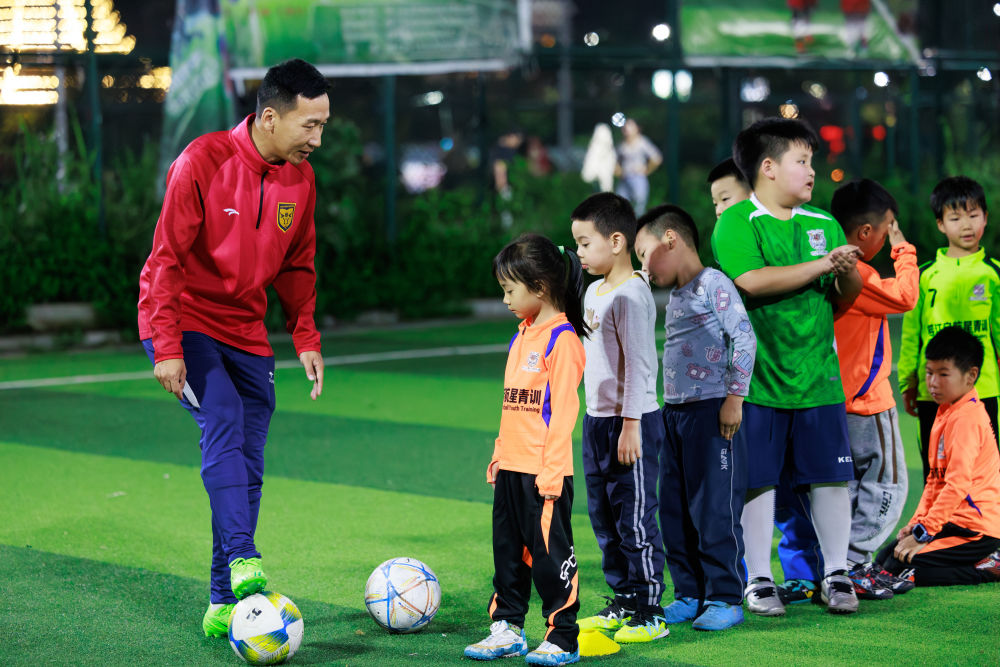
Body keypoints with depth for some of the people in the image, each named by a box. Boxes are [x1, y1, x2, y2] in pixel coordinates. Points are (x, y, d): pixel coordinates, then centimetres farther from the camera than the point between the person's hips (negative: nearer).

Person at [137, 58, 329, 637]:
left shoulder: (301, 179, 1)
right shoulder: (203, 163, -17)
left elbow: (297, 265, 13)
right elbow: (166, 258, -16)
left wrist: (307, 338, 4)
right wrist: (167, 346, -20)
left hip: (245, 332, 6)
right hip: (185, 321, -6)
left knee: (248, 465, 1)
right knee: (224, 421, -28)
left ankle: (225, 605, 7)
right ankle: (242, 561, -34)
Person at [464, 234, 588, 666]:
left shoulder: (561, 339, -12)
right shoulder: (521, 337, 14)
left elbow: (563, 410, -16)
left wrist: (550, 472, -18)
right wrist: (500, 455, 18)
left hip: (545, 471, -9)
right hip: (511, 468, 9)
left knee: (549, 554, -3)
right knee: (508, 550, 13)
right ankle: (507, 628, 22)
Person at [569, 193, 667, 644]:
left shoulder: (630, 294, -16)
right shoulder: (595, 290, 13)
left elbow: (638, 364, -19)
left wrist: (631, 425, -20)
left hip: (632, 423, -10)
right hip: (597, 421, 10)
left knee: (635, 519, -6)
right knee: (604, 518, 15)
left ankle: (650, 613, -1)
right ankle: (624, 602, 24)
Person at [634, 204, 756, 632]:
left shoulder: (713, 284, -9)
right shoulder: (675, 296, 18)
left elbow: (744, 338, -15)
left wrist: (734, 397, -17)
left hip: (712, 411, -9)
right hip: (674, 412, 9)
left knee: (715, 508, -6)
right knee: (675, 510, 9)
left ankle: (725, 598, 0)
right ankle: (690, 593, 17)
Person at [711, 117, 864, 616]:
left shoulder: (824, 225, 12)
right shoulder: (735, 223, -6)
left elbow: (845, 299, 14)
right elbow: (751, 281, -21)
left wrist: (849, 275, -9)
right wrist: (820, 265, -17)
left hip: (818, 374, 4)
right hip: (756, 375, -4)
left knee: (830, 476, 5)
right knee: (756, 479, 1)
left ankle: (836, 574, 17)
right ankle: (758, 579, 12)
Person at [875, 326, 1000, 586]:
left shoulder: (966, 418, -17)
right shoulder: (945, 413, 16)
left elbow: (958, 483, -24)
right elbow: (935, 478, 20)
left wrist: (923, 532, -23)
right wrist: (917, 521, 9)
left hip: (975, 530, -10)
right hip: (954, 521, 10)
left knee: (898, 567, -18)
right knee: (885, 555, 11)